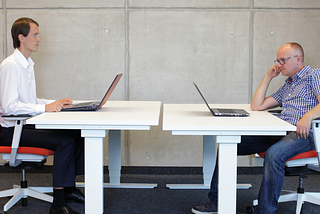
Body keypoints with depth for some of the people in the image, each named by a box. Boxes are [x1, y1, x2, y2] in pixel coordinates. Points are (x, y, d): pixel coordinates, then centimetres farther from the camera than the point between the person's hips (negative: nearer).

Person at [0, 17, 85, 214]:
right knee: (65, 141, -24)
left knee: (77, 134, -2)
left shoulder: (28, 65, 16)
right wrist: (45, 108, -25)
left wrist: (55, 103, 7)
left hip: (27, 124, 9)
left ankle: (69, 188, 8)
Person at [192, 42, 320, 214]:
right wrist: (268, 77, 21)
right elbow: (256, 106, 22)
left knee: (273, 154, -40)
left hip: (303, 134, -7)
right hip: (279, 133, 7)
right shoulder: (288, 85, 28)